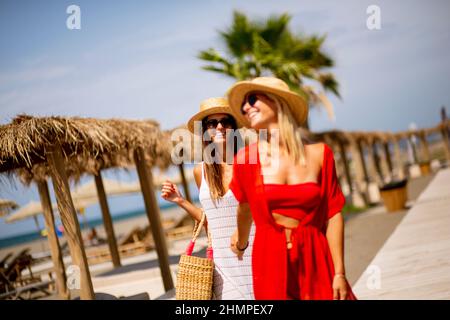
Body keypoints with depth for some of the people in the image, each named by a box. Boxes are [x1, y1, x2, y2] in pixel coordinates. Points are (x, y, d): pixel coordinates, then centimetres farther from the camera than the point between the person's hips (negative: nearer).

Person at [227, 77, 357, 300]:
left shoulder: (319, 154, -2)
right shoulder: (246, 158, -2)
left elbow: (333, 215, -1)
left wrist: (339, 273, -4)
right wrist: (241, 243, 31)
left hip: (316, 259, 0)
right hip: (271, 262, 0)